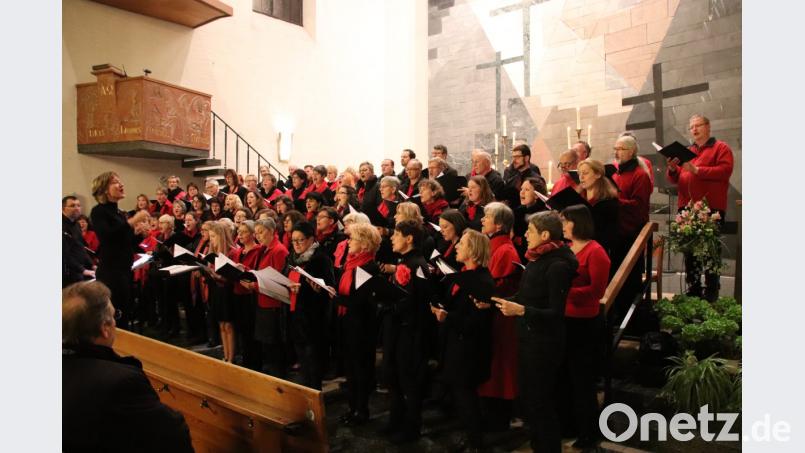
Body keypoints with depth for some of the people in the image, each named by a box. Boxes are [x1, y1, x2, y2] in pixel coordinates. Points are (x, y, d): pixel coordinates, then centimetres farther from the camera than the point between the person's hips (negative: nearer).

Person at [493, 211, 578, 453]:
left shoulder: (558, 265, -20)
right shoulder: (536, 259, 7)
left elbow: (556, 313, -22)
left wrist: (521, 310, -32)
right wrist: (494, 302, 4)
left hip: (545, 342, -9)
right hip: (528, 337, 9)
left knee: (541, 401, 5)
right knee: (527, 397, 19)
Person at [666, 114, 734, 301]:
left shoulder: (721, 148, 2)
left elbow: (725, 170, -14)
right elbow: (674, 179, 17)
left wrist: (697, 169, -17)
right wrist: (672, 169, -4)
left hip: (711, 208, -6)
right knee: (689, 251, 10)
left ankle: (711, 292, 6)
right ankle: (693, 290, 19)